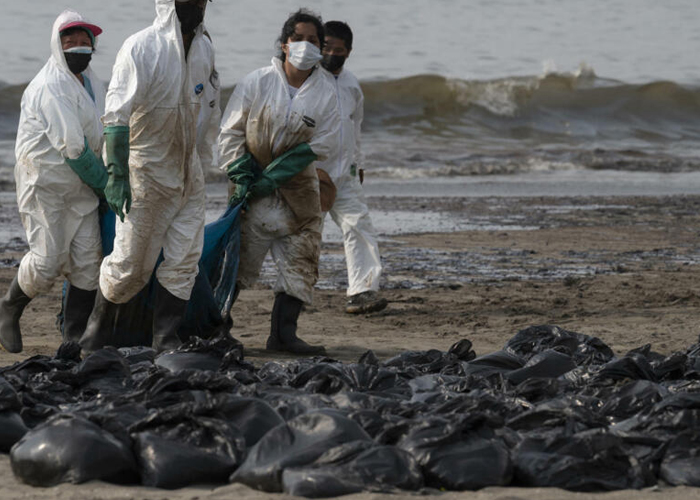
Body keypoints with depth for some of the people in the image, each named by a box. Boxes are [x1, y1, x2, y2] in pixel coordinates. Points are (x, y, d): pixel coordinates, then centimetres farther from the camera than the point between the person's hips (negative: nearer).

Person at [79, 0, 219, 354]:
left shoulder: (204, 49, 3)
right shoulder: (140, 48, -19)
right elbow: (116, 116, -24)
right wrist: (117, 175, -29)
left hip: (188, 172, 6)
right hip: (146, 171, -6)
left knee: (184, 261, 0)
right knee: (130, 264, 1)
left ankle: (165, 340, 7)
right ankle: (98, 326, 24)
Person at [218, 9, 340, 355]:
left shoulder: (324, 93, -2)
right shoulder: (258, 82, -6)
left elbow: (320, 145, -6)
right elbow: (230, 132, -2)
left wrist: (272, 176, -13)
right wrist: (240, 176, -10)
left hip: (297, 188, 3)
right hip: (255, 187, -3)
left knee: (300, 260, 0)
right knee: (239, 258, -1)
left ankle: (283, 333, 4)